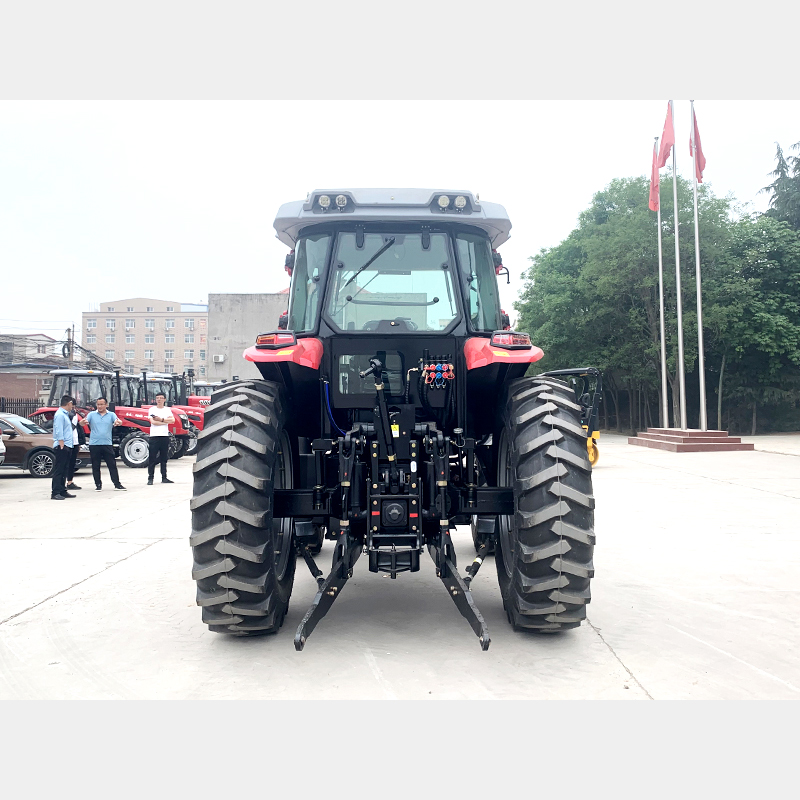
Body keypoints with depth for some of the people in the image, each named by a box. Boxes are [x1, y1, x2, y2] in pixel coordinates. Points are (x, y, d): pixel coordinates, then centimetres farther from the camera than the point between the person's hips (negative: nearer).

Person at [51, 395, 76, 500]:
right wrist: (62, 445, -22)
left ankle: (62, 491, 18)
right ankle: (55, 492, -8)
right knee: (58, 470, -8)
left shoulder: (65, 414, 20)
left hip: (66, 447, 10)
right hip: (61, 447, -10)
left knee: (63, 470, 13)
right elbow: (59, 432, -18)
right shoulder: (60, 415, -11)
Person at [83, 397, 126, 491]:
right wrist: (84, 422, -32)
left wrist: (118, 422, -35)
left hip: (107, 444, 0)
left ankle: (117, 484, 7)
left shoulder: (111, 415, 6)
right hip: (94, 444, 0)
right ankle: (98, 484, 16)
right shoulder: (91, 414, 5)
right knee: (95, 466, 6)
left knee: (112, 465, 2)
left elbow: (118, 422, -10)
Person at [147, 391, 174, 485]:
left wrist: (161, 419, -13)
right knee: (152, 458, -3)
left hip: (165, 436, 3)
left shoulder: (167, 409, 11)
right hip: (154, 436, -3)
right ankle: (150, 478, 2)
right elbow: (153, 422, -11)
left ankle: (164, 477, 17)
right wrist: (166, 422, -6)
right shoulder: (152, 409, 2)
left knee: (164, 458, 10)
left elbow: (172, 420, -3)